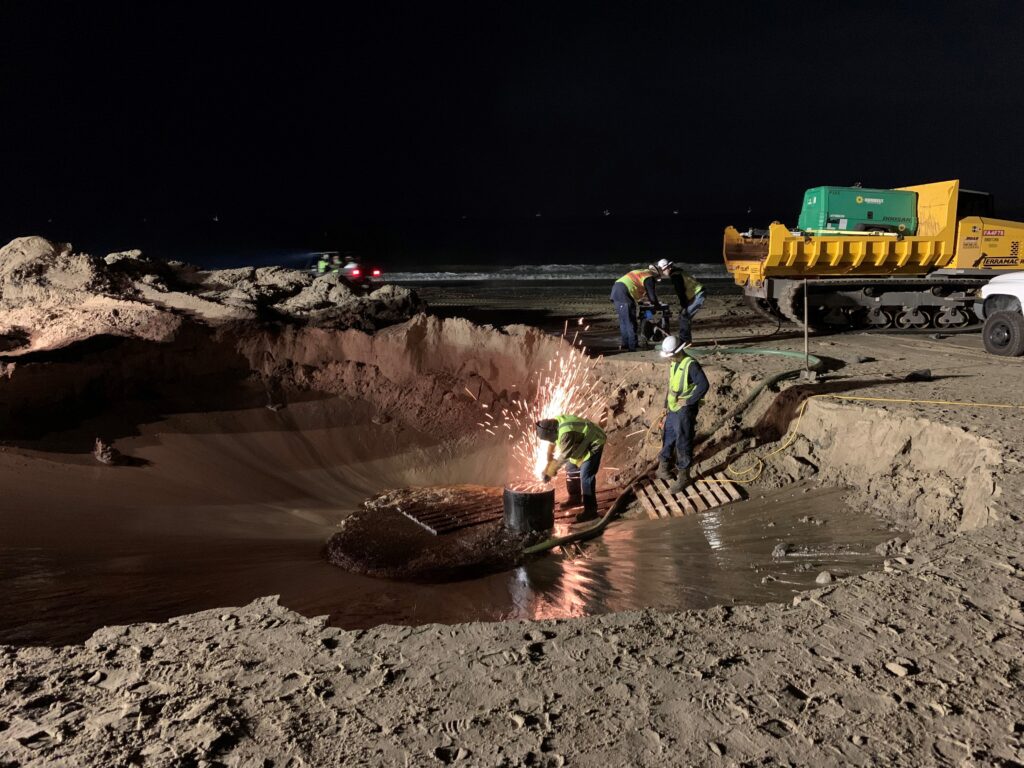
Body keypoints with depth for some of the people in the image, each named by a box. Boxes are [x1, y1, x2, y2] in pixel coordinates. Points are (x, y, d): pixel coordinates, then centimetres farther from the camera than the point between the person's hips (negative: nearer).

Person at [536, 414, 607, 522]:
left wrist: (550, 472, -15)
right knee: (572, 470, 16)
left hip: (593, 443, -9)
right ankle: (575, 498, 33)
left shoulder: (566, 434, -37)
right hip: (583, 444, 10)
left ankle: (590, 510, -11)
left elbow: (563, 456, -27)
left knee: (586, 476, -14)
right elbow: (551, 445, 7)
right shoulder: (554, 424, -9)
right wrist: (548, 464, 12)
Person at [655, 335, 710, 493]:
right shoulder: (674, 364, 9)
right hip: (673, 410, 9)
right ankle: (663, 468, 37)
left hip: (685, 410, -9)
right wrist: (666, 406, 21)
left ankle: (683, 477, 11)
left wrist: (689, 400, -21)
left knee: (683, 443, 0)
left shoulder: (691, 365, -19)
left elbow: (704, 385, -25)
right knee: (667, 438, 20)